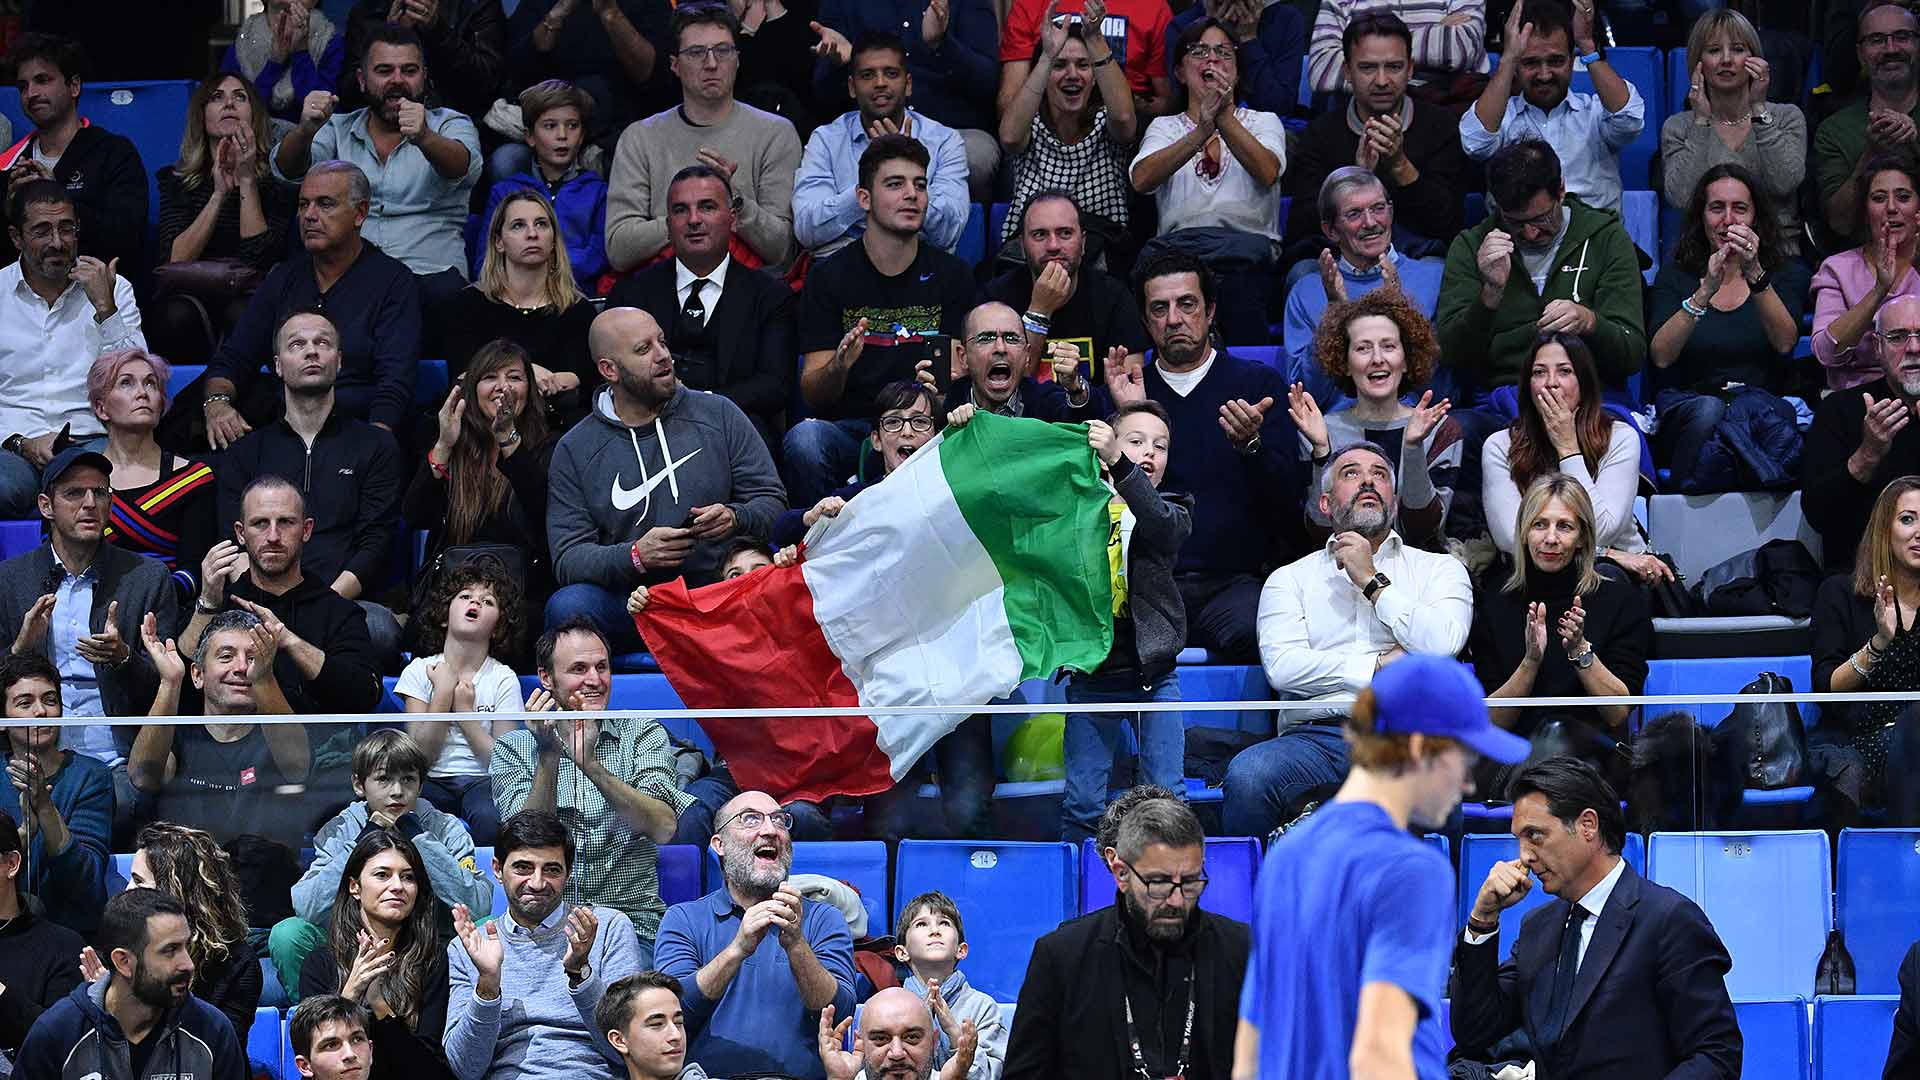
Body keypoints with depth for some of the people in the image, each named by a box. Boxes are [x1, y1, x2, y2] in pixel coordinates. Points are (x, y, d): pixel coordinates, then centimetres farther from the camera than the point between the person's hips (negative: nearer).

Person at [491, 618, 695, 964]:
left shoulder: (643, 735, 9)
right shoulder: (513, 748, 10)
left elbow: (663, 829, -9)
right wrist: (548, 755, -17)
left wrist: (591, 764, -20)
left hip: (631, 919, -1)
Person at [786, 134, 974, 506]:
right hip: (847, 428, 0)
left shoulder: (951, 276, 10)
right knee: (805, 438, -34)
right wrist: (838, 367, -23)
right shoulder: (828, 277, 6)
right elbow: (812, 395, 1)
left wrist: (939, 384, -21)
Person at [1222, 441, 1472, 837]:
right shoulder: (1291, 579, 20)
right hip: (1317, 737, 1)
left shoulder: (1439, 569, 19)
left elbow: (1440, 645, -2)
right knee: (1247, 775, -33)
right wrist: (1381, 667, -1)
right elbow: (1283, 667, 2)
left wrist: (1372, 581, 3)